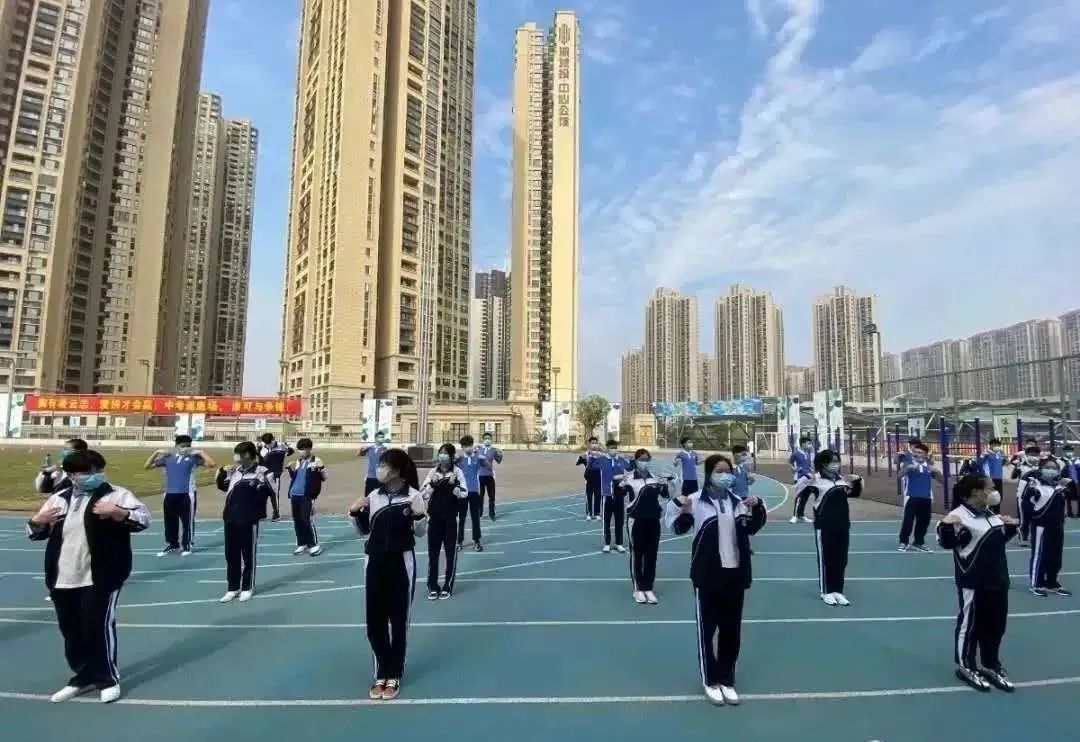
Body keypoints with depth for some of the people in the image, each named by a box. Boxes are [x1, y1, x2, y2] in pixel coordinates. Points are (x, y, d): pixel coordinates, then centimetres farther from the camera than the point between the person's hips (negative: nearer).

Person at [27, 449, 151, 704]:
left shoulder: (115, 494, -7)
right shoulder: (60, 498, 10)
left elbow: (143, 518, -17)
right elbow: (36, 533, 20)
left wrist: (116, 512, -33)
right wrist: (37, 521, -3)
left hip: (101, 577, -6)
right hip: (62, 579, 6)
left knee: (98, 626, -4)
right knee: (71, 630, 15)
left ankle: (108, 678, 14)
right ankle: (83, 677, 32)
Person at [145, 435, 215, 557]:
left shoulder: (193, 457, 0)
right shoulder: (167, 457, 7)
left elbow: (211, 464, -11)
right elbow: (146, 466, 11)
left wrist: (200, 453, -11)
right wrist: (156, 453, 1)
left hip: (187, 494, -3)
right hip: (170, 494, 3)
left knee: (187, 521, 2)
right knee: (170, 521, 12)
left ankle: (187, 545, 15)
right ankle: (172, 545, 27)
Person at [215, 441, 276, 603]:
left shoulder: (262, 473, -12)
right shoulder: (235, 471, 8)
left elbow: (273, 493, -14)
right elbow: (222, 486, 22)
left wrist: (263, 482, -27)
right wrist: (223, 472, 7)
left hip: (249, 521, -6)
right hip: (230, 519, 6)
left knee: (249, 555, 6)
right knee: (231, 555, 13)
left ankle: (248, 588, 19)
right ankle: (233, 588, 25)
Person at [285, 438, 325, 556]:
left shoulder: (316, 461, -7)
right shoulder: (298, 462, 12)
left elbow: (324, 477, -10)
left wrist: (320, 469, -27)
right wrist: (291, 469, 4)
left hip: (307, 496, -7)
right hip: (294, 495, 7)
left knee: (307, 520, -7)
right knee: (297, 520, 11)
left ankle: (314, 544, 5)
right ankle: (302, 544, 22)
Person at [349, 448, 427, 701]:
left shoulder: (413, 495, -10)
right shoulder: (373, 496, 2)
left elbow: (420, 533, -4)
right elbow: (364, 530, 11)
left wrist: (419, 515, -23)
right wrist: (355, 512, -6)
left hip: (402, 562, -4)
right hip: (375, 562, 4)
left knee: (399, 620, 7)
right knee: (375, 621, 8)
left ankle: (394, 674, 24)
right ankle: (382, 672, 27)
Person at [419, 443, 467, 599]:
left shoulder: (457, 472, -5)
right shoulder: (433, 472, 0)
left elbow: (464, 494, -11)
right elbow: (422, 493, -4)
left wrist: (453, 485, -26)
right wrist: (432, 484, -21)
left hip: (451, 518, -2)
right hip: (434, 517, 2)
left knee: (451, 553, 5)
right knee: (432, 553, 7)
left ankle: (447, 587, 17)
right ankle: (432, 586, 20)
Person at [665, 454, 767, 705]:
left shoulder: (738, 501, 2)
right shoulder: (696, 500, -13)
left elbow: (753, 528, 14)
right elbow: (677, 528, -9)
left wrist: (757, 508, -4)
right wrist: (683, 512, -29)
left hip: (735, 573, 5)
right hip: (708, 575, -4)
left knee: (732, 628, 14)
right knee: (707, 627, 7)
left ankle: (727, 680, 30)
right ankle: (710, 681, 24)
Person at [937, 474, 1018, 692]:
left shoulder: (990, 513, 10)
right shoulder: (960, 515, -19)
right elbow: (947, 542, -21)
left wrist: (1010, 527, 11)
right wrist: (946, 526, -39)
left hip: (997, 579, 9)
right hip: (973, 582, -9)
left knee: (996, 624, 17)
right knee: (970, 624, 4)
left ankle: (991, 666, 33)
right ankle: (965, 667, 19)